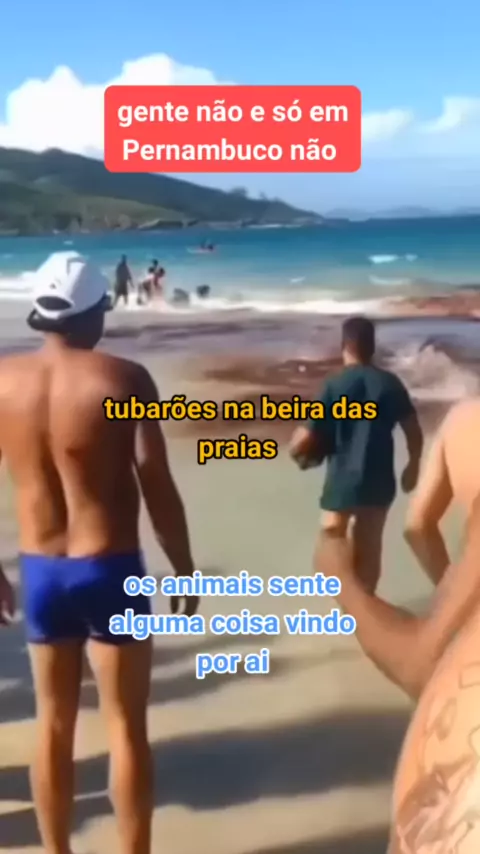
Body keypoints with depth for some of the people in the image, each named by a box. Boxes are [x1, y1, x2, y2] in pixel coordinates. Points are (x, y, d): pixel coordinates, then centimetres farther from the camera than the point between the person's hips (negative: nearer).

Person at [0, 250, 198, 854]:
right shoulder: (123, 380, -13)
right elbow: (158, 488, -13)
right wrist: (185, 571, -1)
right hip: (110, 570, -4)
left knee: (53, 725, 17)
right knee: (125, 727, 8)